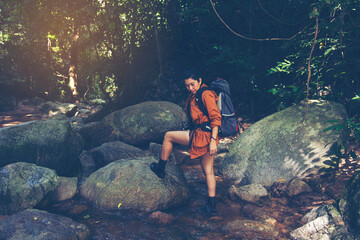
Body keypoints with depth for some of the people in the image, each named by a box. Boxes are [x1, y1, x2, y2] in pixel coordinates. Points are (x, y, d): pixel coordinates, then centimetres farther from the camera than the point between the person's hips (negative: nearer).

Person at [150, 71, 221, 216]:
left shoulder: (206, 94, -11)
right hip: (202, 137, 10)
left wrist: (213, 140, -22)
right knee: (208, 172, 9)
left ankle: (160, 169, 16)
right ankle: (212, 206, 13)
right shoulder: (193, 97, 19)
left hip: (203, 135, -10)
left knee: (168, 136, 3)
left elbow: (216, 118, -17)